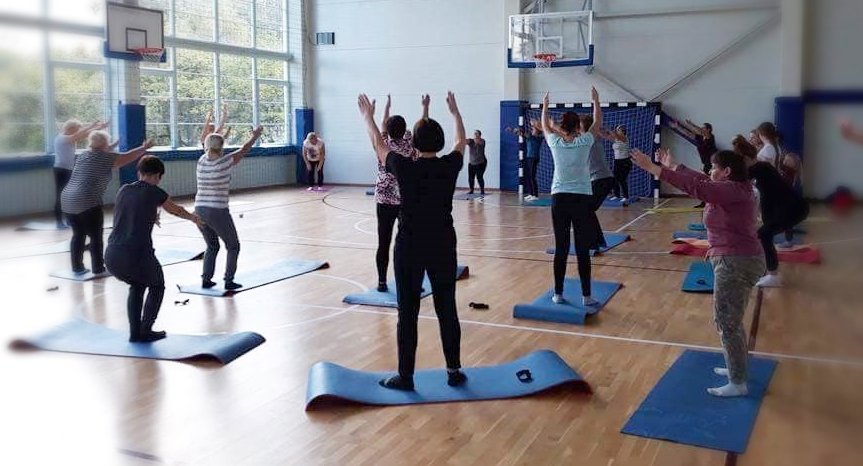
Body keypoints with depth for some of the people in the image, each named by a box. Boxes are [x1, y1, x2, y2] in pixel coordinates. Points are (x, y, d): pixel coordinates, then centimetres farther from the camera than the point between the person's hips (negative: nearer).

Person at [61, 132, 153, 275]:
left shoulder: (83, 155, 18)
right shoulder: (104, 157, -3)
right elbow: (127, 157, 3)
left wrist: (108, 149, 49)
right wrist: (144, 148, 15)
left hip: (68, 201, 8)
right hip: (88, 204, -8)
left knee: (78, 235, 16)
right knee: (96, 237, 2)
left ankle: (77, 267, 20)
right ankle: (98, 269, 6)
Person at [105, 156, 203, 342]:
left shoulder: (123, 190, 16)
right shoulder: (154, 192, 3)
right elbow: (175, 210, 23)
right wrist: (194, 218, 44)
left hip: (111, 257, 5)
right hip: (137, 256, -5)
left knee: (137, 286, 31)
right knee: (156, 286, 24)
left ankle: (135, 332, 28)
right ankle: (145, 331, 19)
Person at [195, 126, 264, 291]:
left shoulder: (201, 161, 2)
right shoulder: (225, 162, -10)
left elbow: (209, 147, 23)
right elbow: (244, 149, 4)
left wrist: (216, 134, 35)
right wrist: (255, 136, 20)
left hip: (199, 211, 6)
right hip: (218, 212, -5)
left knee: (212, 246, 25)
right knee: (233, 247, 13)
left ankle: (206, 279, 18)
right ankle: (229, 281, 6)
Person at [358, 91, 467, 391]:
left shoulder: (405, 168, -11)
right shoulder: (450, 166, -5)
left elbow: (378, 144, 7)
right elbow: (461, 140, 17)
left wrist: (367, 115, 23)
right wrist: (455, 111, 33)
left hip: (409, 249, -2)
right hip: (443, 248, 3)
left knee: (408, 314, 4)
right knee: (447, 310, 10)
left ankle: (405, 377, 10)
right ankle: (454, 372, 17)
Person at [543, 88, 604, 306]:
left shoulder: (555, 143, -1)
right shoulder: (584, 142, -5)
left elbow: (545, 126, 20)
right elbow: (598, 123, 13)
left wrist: (545, 105, 34)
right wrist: (595, 101, 26)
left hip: (559, 199, 2)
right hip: (582, 200, -2)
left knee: (561, 249, 6)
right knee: (582, 250, 2)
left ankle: (558, 294, 10)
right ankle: (586, 296, 6)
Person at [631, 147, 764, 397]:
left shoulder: (732, 190, -19)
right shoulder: (733, 189, 11)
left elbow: (695, 187, -30)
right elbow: (702, 181, 25)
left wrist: (654, 169, -33)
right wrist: (672, 166, 29)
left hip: (736, 263, -11)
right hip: (738, 260, 11)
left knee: (726, 321, -4)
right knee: (731, 318, 21)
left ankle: (737, 383, 3)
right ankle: (737, 367, 34)